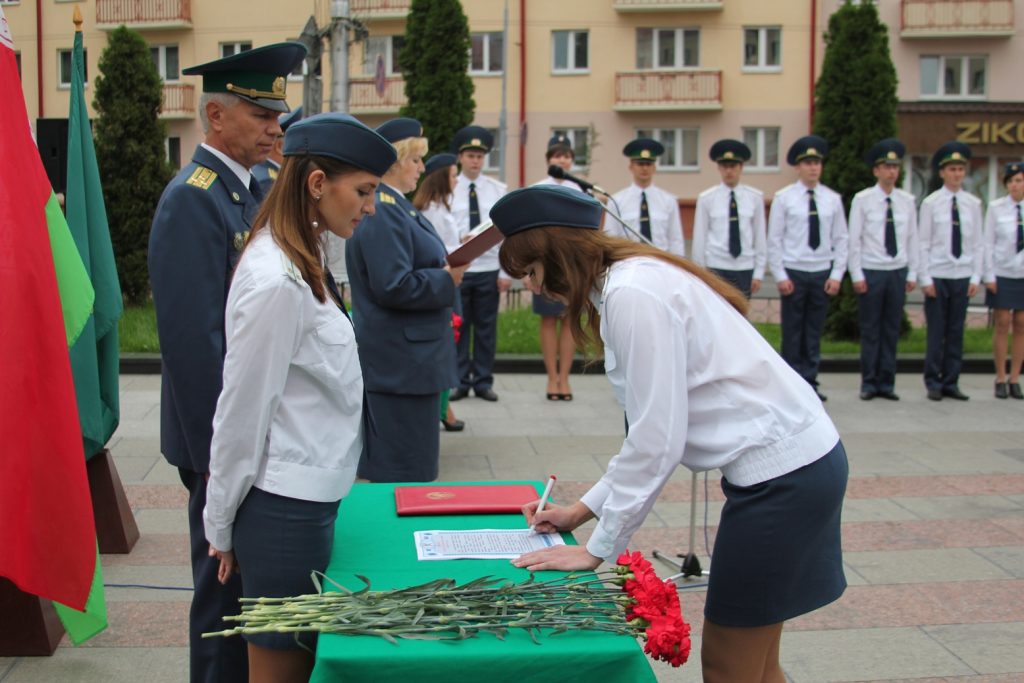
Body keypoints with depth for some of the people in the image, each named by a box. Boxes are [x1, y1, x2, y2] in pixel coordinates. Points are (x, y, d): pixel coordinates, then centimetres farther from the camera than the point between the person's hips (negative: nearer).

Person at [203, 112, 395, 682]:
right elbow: (243, 411, -16)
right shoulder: (276, 282, -21)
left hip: (309, 499, 9)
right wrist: (222, 527, -6)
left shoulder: (303, 264, 10)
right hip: (284, 508, -9)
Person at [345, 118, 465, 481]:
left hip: (407, 354, 11)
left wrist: (445, 270, 8)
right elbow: (393, 286, -24)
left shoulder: (394, 205, 15)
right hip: (401, 360, -11)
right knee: (407, 476, -2)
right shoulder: (381, 212, -18)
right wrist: (447, 280, -13)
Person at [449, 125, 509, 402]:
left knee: (486, 327, 7)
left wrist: (506, 272, -1)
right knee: (457, 327, 4)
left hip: (489, 269, 2)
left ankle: (483, 381, 17)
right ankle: (459, 382, 14)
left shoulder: (498, 190, 5)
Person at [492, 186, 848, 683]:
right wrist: (583, 508, 14)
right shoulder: (635, 279, 11)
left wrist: (598, 548, -9)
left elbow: (657, 440, -19)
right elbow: (656, 426, 15)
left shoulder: (633, 293, -18)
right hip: (793, 459, 9)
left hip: (781, 471, -9)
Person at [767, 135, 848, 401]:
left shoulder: (832, 199, 5)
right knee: (792, 332, 2)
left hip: (822, 273, 3)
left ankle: (809, 383, 16)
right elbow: (774, 239, -2)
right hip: (793, 272, -2)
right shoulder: (784, 198, -2)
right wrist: (780, 276, -7)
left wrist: (837, 275, 0)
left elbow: (841, 239, 7)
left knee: (814, 332, 8)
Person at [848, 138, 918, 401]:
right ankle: (869, 383, 10)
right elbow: (854, 239, -3)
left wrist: (912, 273, 6)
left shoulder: (907, 201, 6)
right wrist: (857, 275, -6)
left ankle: (886, 383, 14)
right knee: (870, 330, 2)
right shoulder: (862, 199, -3)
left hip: (898, 272, 3)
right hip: (871, 271, -3)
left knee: (892, 330, 6)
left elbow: (912, 239, 9)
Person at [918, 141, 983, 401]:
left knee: (956, 332, 6)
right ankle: (934, 383, 9)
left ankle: (951, 383, 13)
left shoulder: (973, 203, 5)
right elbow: (923, 243, -2)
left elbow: (977, 243, 7)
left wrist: (976, 277, 1)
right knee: (936, 332, 0)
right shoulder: (931, 202, -2)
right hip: (937, 275, -2)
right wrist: (925, 279, -6)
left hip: (962, 276, 3)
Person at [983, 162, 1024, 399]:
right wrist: (989, 275, -4)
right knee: (1002, 325, 1)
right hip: (1003, 273, -1)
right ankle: (1000, 379, 11)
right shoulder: (996, 208, -2)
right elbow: (988, 243, 0)